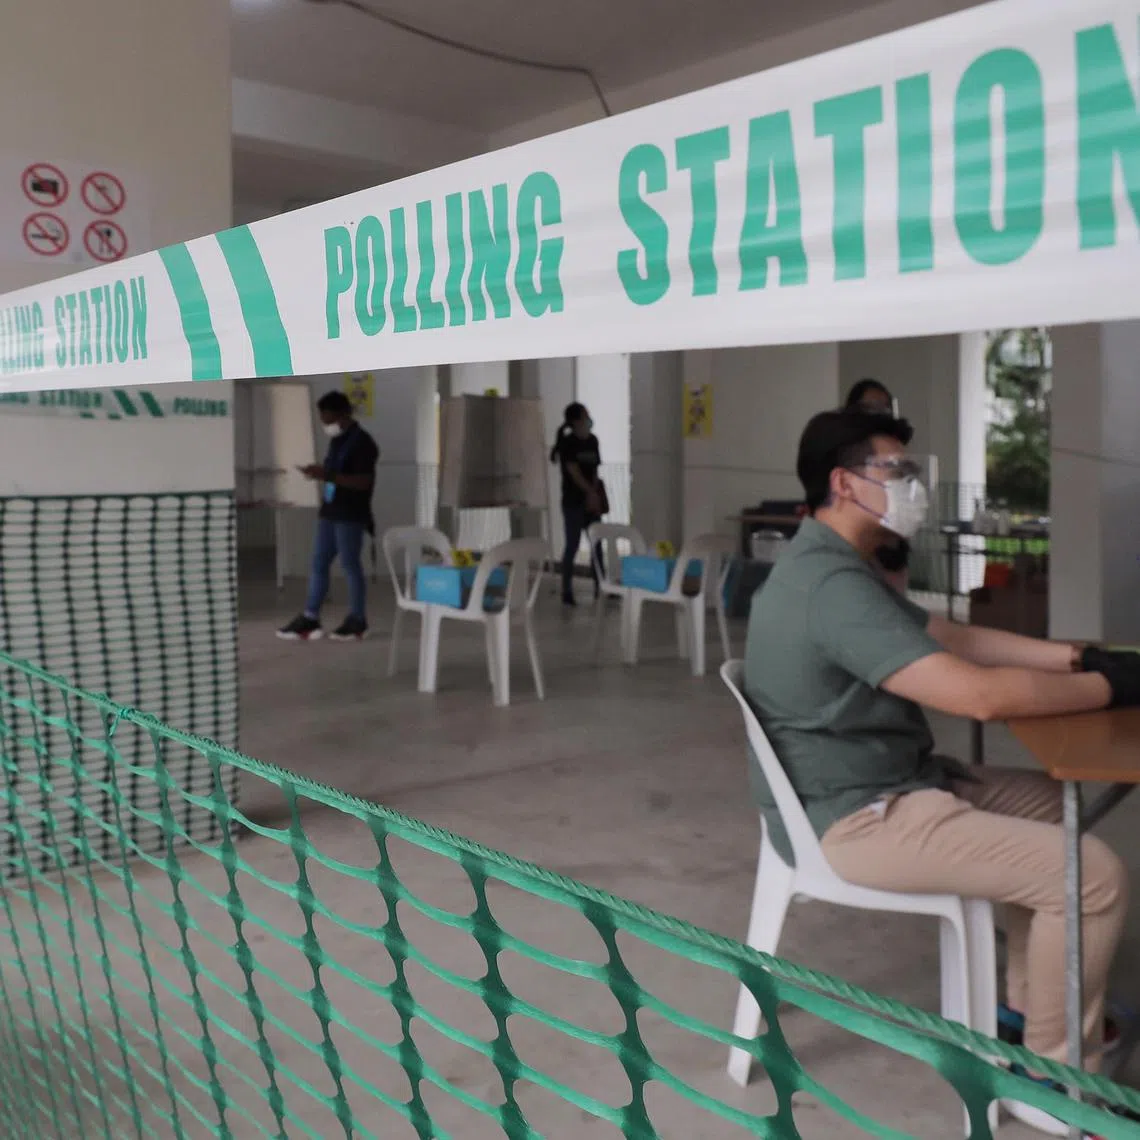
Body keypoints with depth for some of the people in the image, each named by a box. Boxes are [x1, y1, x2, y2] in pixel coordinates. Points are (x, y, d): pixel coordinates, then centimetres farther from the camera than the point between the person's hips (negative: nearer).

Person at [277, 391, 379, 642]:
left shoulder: (362, 442, -14)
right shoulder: (336, 441, 14)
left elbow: (364, 482, -22)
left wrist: (328, 475, -25)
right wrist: (319, 472, 6)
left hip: (351, 515, -9)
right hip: (329, 512, 9)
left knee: (350, 565, -2)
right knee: (318, 564, 8)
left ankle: (357, 621, 9)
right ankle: (310, 619, 12)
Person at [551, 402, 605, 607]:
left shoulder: (592, 440, 9)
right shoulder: (567, 443, -8)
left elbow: (594, 470, 8)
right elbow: (574, 472, -12)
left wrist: (595, 496, -4)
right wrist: (592, 493, -13)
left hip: (592, 500, 6)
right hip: (573, 501, -6)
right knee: (573, 545, -5)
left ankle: (600, 588, 14)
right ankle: (567, 592, 1)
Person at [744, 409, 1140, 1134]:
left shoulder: (837, 566, 11)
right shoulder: (833, 584, -25)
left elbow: (956, 637, 13)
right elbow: (979, 694, -29)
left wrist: (1080, 656, 2)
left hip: (887, 784, 11)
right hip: (854, 818, -11)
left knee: (1058, 803, 18)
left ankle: (1027, 1002, 28)